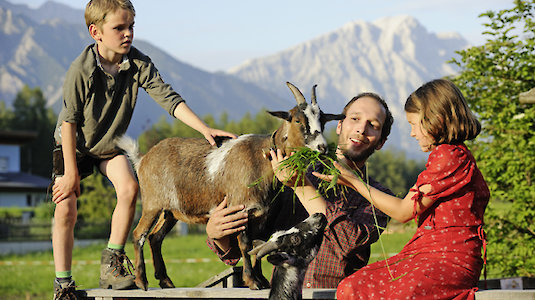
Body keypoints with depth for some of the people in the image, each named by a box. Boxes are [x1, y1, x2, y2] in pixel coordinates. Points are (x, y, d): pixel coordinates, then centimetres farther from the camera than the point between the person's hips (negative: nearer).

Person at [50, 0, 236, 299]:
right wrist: (70, 171, -18)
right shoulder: (81, 70, -29)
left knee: (129, 188, -21)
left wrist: (205, 128, -35)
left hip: (110, 143, 3)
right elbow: (69, 121, -22)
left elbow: (168, 98, -23)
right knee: (66, 209, -11)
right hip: (74, 143, -3)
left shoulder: (138, 64, -20)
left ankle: (112, 263, -4)